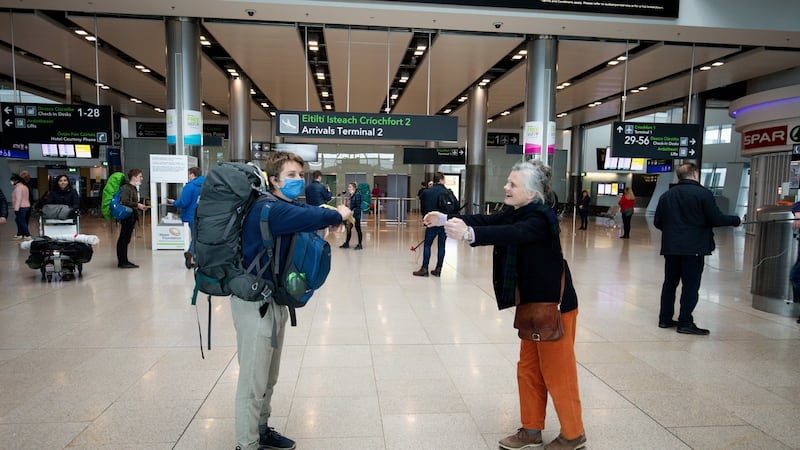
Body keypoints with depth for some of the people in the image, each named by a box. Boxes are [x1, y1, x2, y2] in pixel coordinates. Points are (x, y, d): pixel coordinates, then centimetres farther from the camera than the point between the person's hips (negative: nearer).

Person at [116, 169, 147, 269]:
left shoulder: (134, 188, 18)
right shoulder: (126, 188, -13)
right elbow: (124, 202, -25)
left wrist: (140, 207, 8)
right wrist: (137, 205, -21)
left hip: (131, 217, 10)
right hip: (127, 216, -10)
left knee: (126, 239, 14)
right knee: (123, 239, -5)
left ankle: (123, 261, 21)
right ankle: (122, 262, -1)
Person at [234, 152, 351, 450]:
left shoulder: (287, 207, 10)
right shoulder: (268, 209, -23)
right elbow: (313, 218, -34)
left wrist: (331, 214, -11)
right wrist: (339, 215, -16)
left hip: (274, 300, 10)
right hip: (254, 303, -10)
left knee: (268, 378, 21)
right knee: (253, 380, 1)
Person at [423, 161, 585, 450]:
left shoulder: (540, 218, -23)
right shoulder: (516, 212, 4)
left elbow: (511, 234, -40)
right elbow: (488, 221, 1)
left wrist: (468, 233, -53)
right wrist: (445, 219, -7)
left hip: (554, 306, -9)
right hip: (533, 304, 9)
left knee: (557, 373, 4)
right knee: (528, 371, 16)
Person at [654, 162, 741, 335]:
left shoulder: (667, 195, 7)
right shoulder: (703, 193, -9)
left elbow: (657, 222, 9)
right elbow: (717, 219, -11)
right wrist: (736, 220, 5)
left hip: (670, 247, 5)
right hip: (694, 248, -5)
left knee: (670, 282, 13)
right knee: (691, 285, 1)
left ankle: (665, 318, 18)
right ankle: (685, 323, 3)